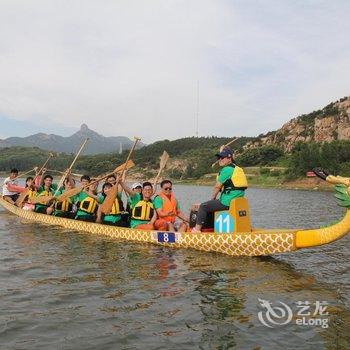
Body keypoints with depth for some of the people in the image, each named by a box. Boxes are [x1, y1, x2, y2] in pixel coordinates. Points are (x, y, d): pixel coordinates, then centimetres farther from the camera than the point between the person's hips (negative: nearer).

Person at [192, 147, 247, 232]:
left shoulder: (226, 170, -14)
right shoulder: (237, 169, 16)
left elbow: (217, 187, -9)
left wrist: (213, 198, 8)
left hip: (227, 203, -10)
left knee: (203, 207, -3)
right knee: (212, 204, 30)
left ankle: (197, 229, 0)